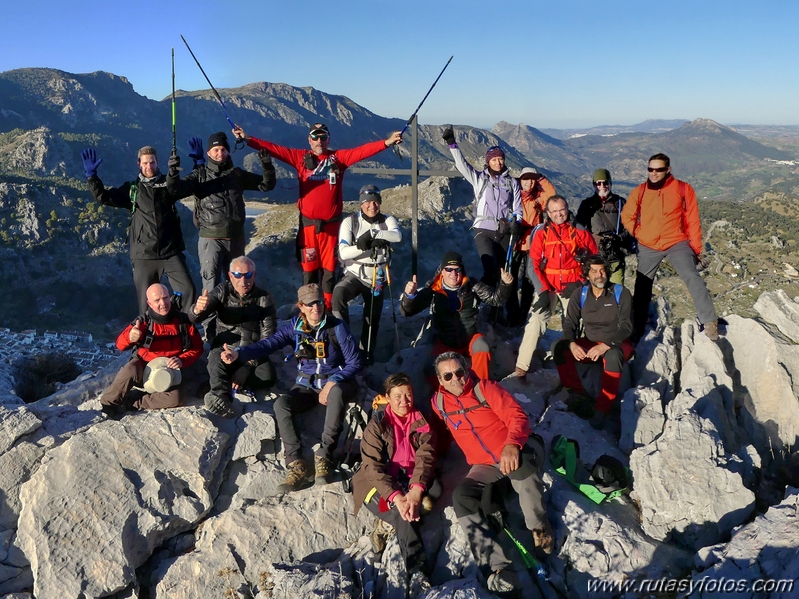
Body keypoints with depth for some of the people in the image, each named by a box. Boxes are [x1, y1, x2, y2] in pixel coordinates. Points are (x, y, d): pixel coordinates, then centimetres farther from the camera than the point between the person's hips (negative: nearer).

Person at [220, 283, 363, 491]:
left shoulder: (337, 327, -9)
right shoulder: (294, 327, -1)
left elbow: (355, 362, -9)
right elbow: (268, 344, -16)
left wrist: (333, 382, -22)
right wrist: (239, 353, -33)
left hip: (335, 383, -3)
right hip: (306, 386, 3)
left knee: (337, 392, -39)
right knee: (280, 404, -26)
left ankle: (324, 456, -34)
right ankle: (296, 464, -29)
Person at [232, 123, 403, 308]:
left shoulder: (339, 157, 5)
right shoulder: (300, 157, 7)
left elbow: (363, 151, -6)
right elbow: (273, 148, 2)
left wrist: (386, 143, -19)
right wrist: (248, 139, -6)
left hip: (331, 224, 0)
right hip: (308, 223, 0)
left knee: (329, 269, 6)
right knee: (308, 269, 5)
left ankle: (329, 310, 13)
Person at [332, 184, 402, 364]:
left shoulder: (388, 221, 1)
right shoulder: (350, 222, -5)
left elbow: (397, 236, -22)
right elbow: (343, 253, -13)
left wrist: (372, 233, -30)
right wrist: (362, 246, -28)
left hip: (377, 278, 2)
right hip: (354, 274, -2)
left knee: (372, 318, 8)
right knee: (338, 293, -33)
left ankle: (366, 354, 30)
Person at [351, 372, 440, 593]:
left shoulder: (422, 422, 1)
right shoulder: (377, 424, -8)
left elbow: (425, 458, -11)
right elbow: (372, 466, -17)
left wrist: (415, 492, -29)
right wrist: (397, 498, -31)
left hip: (412, 481, 4)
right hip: (380, 483, -3)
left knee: (435, 488, -27)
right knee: (403, 514, -31)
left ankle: (387, 526, -21)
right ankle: (417, 573, -29)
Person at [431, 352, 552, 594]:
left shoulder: (486, 388, -12)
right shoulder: (439, 403, 2)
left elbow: (518, 416, -21)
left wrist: (512, 445, -39)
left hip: (519, 450, -4)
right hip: (486, 466, 5)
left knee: (520, 464, -41)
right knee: (461, 496, -23)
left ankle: (539, 527, -17)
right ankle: (498, 566, -31)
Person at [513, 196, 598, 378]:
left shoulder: (580, 232, 5)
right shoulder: (541, 234, 4)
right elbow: (533, 265, -2)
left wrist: (580, 282, -6)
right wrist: (543, 290, -12)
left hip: (573, 290, 1)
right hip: (547, 289, -1)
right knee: (534, 324, -17)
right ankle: (521, 369, -18)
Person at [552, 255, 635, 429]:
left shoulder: (621, 293, -10)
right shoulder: (580, 295, -1)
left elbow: (626, 327, -15)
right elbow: (569, 323, -3)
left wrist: (605, 345, -30)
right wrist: (572, 344, -25)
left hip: (617, 344, -4)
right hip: (589, 344, 4)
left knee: (613, 355, -39)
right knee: (558, 347, -21)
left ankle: (602, 409, -31)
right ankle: (577, 394, -13)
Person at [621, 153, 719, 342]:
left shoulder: (683, 189, -6)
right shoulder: (639, 191, 0)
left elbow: (692, 221, -3)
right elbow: (627, 217, 11)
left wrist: (696, 247, -3)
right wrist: (640, 234, 1)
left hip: (677, 243, -2)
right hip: (648, 247, 3)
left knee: (692, 278, -21)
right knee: (642, 287, 8)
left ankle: (710, 321, -15)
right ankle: (636, 331, 20)